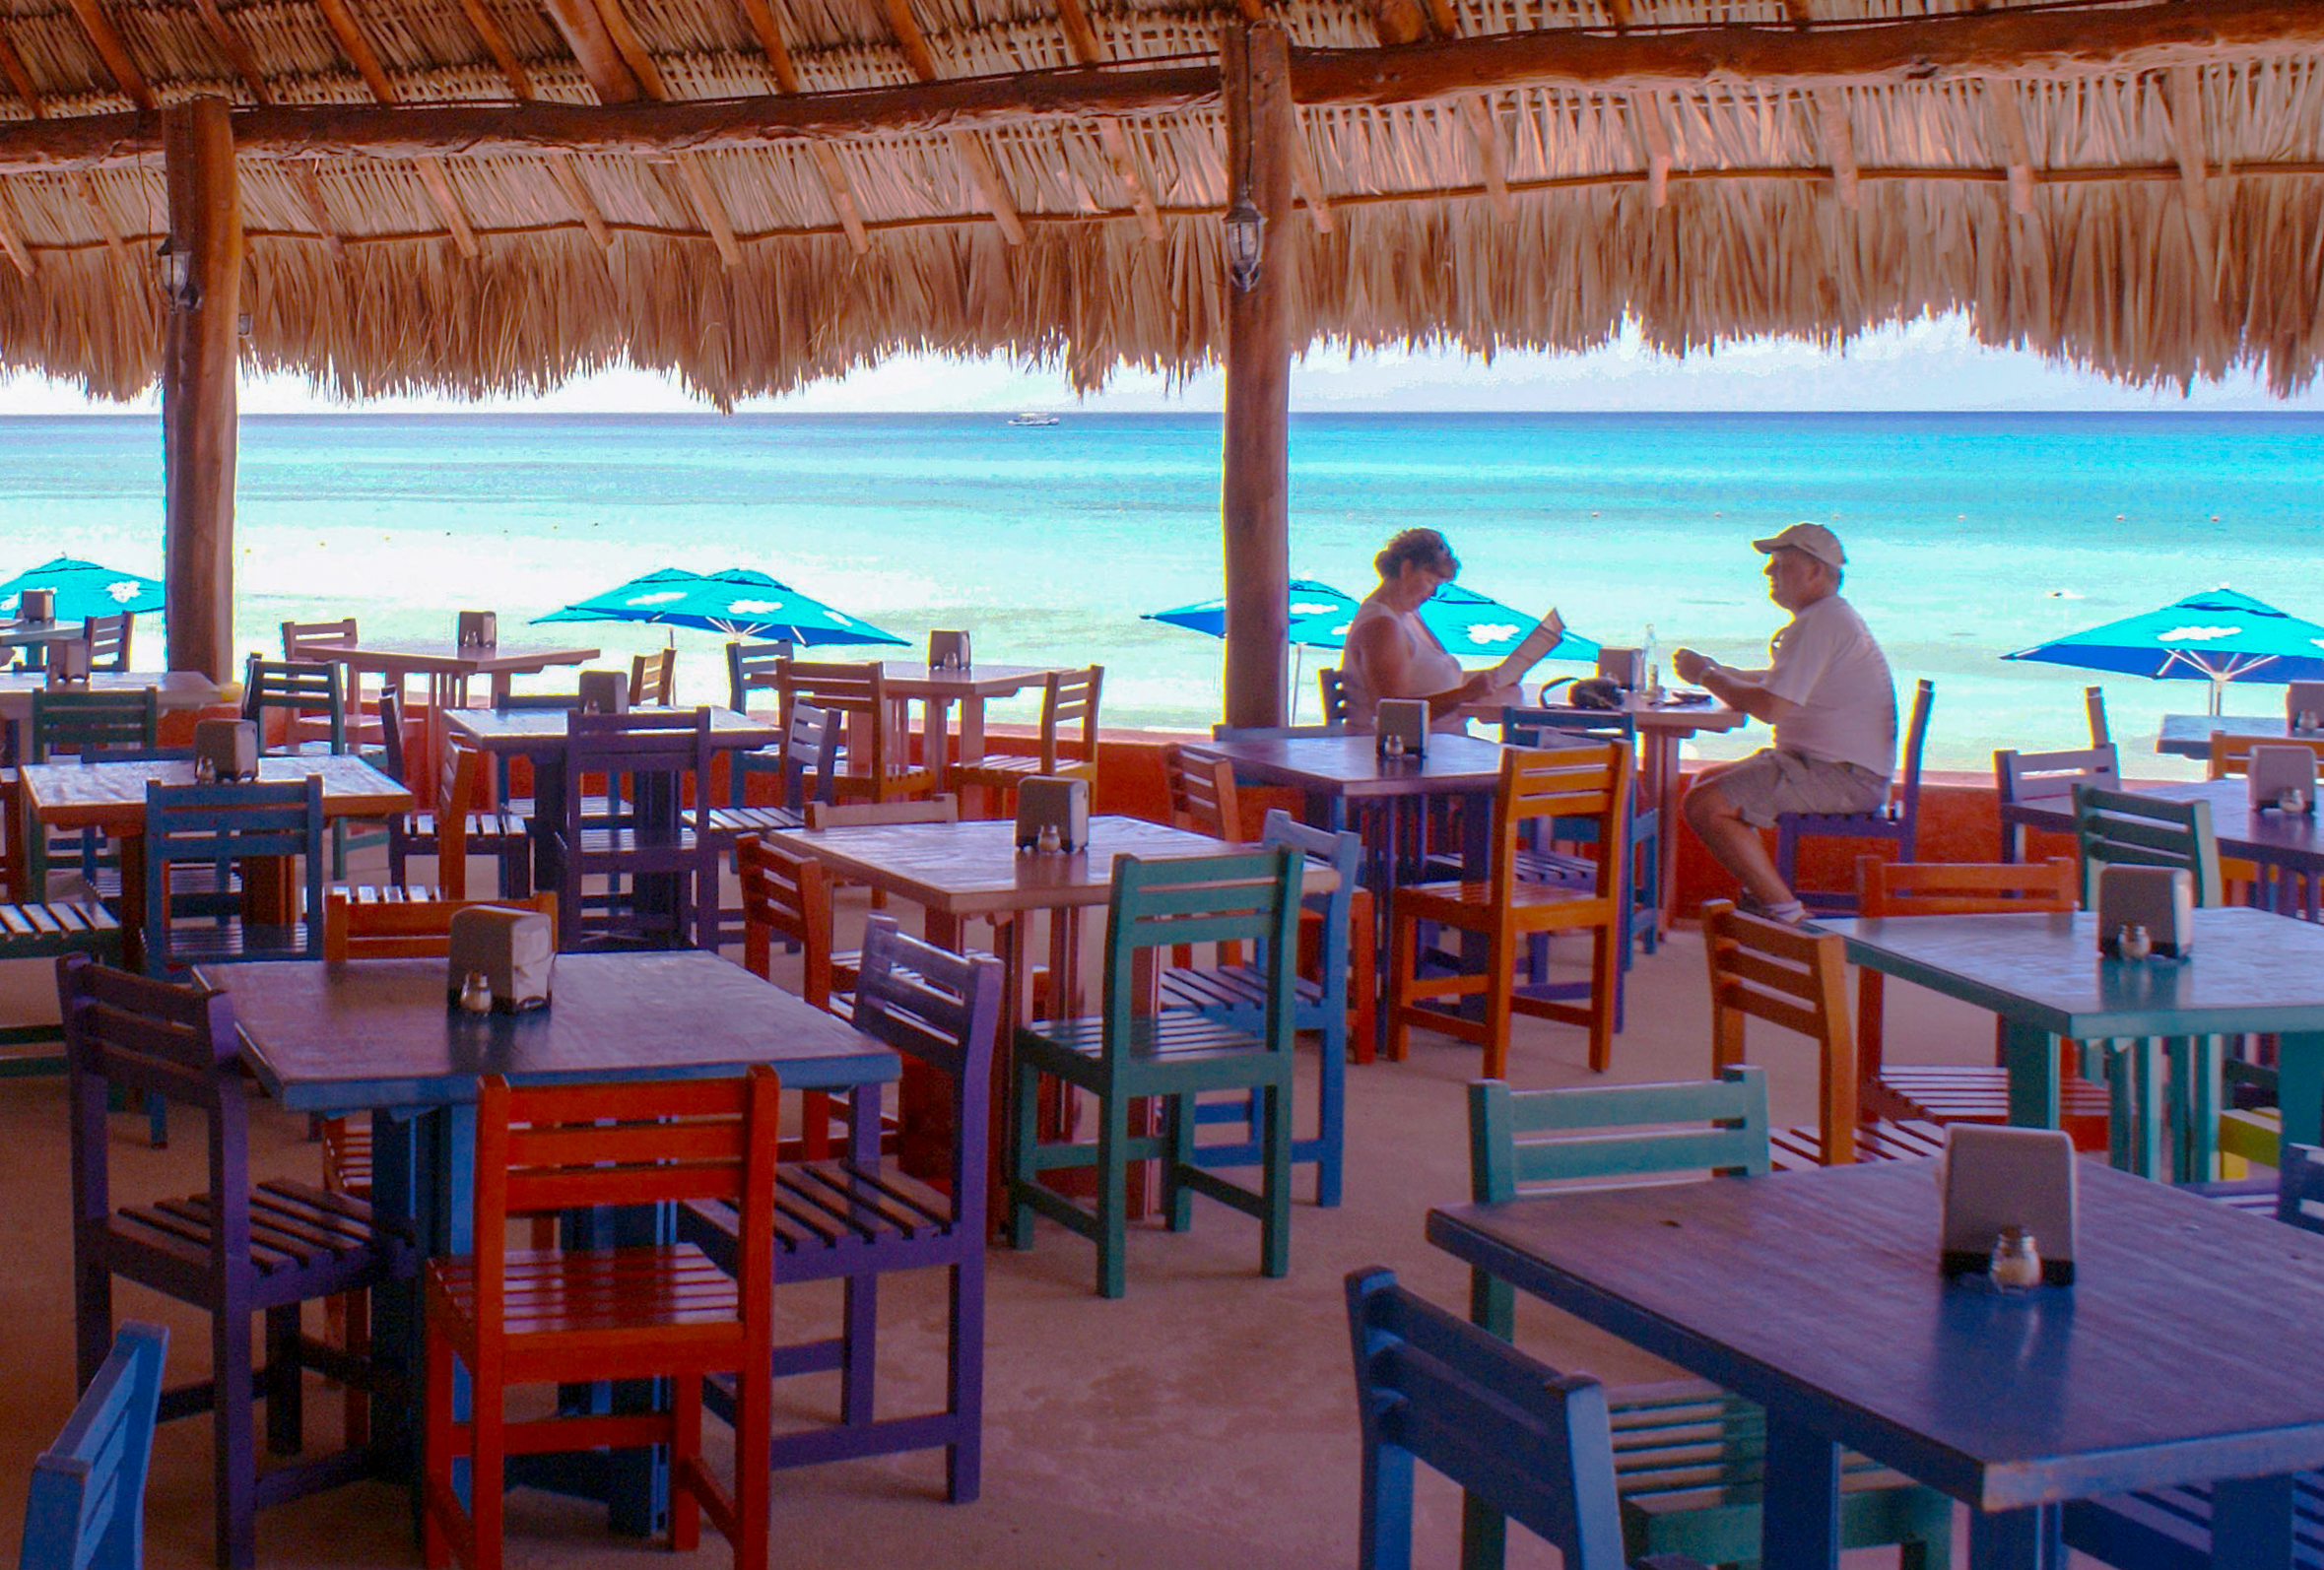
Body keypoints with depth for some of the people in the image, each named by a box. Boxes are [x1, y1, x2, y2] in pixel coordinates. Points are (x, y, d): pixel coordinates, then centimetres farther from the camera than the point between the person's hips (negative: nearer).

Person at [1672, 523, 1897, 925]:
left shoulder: (1819, 625, -17)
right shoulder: (1830, 616, 19)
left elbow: (1771, 707, -22)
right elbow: (1780, 682, 25)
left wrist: (1707, 676, -9)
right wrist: (1717, 672, 13)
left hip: (1845, 778, -11)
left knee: (1704, 805, -19)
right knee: (1707, 782, 18)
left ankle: (1785, 911, -16)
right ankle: (1762, 895, 14)